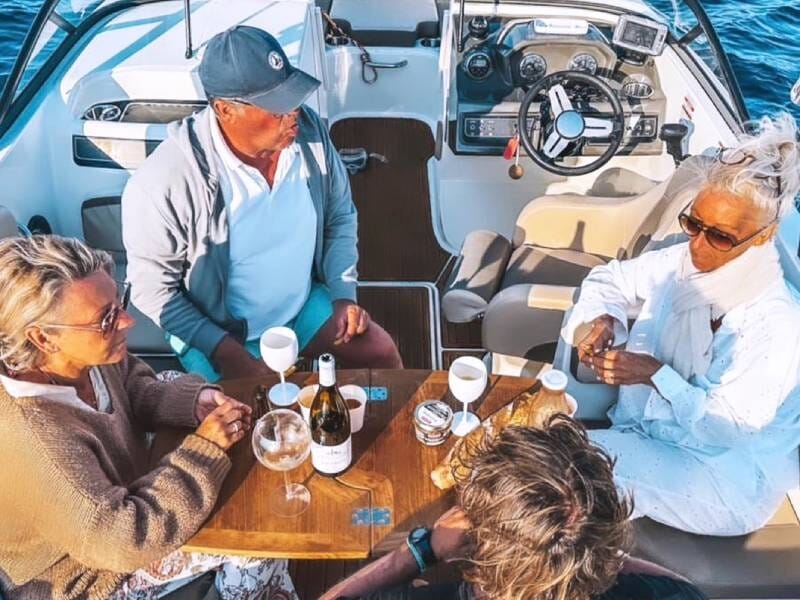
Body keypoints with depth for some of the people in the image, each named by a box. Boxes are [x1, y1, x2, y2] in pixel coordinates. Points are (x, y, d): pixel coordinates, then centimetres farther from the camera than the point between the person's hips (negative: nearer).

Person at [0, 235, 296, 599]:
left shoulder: (84, 354, -18)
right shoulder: (30, 438, -39)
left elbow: (134, 390, 3)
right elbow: (123, 541, -34)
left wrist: (194, 401, -17)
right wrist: (205, 450, -28)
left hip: (124, 490, 7)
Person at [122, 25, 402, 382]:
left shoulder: (308, 131, -13)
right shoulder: (164, 183, -27)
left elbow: (340, 216, 2)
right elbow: (153, 289, -15)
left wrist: (344, 294, -5)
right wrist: (225, 350, -19)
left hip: (306, 307, 4)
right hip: (217, 332, -4)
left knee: (381, 355, 1)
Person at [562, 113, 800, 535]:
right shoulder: (683, 262, -8)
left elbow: (725, 429, -22)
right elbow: (608, 279, 4)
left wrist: (656, 373, -31)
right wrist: (601, 319, -16)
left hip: (722, 476, -6)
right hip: (642, 426, 6)